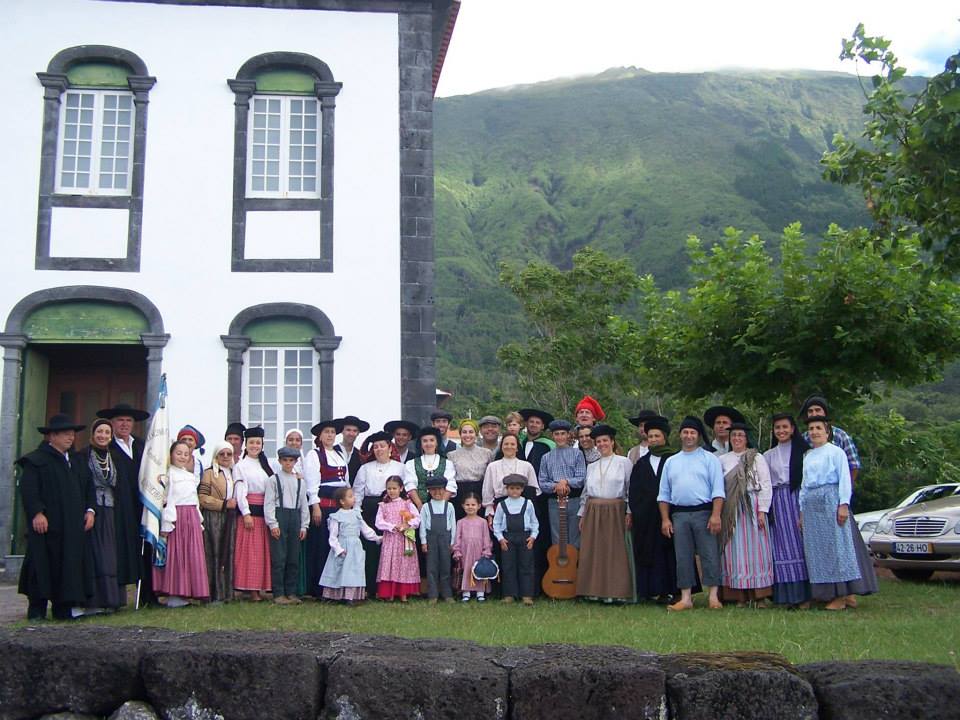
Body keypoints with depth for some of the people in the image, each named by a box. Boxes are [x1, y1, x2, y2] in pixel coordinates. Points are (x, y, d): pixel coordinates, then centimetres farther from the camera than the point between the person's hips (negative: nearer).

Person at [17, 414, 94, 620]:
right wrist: (36, 512, -22)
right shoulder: (36, 460, -3)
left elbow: (87, 488, 19)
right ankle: (37, 609, 4)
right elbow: (28, 489, -12)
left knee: (70, 564, 3)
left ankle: (63, 608, 9)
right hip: (47, 524, -6)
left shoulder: (76, 461, 19)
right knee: (43, 566, -3)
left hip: (73, 526, 6)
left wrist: (90, 510, 5)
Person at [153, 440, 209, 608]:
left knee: (192, 555, 5)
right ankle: (174, 594, -1)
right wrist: (167, 523, -17)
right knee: (175, 555, -5)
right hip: (176, 517, -7)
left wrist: (199, 521, 14)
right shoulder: (168, 474, -3)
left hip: (192, 519, 7)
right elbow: (165, 500, -10)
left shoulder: (191, 476, 19)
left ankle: (186, 592, 10)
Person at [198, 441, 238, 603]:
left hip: (230, 520, 5)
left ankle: (227, 592, 7)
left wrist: (235, 503, 8)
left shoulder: (234, 473, 18)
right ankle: (215, 594, -4)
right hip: (213, 519, -5)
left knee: (229, 554, 3)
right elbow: (202, 498, -10)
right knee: (214, 555, -6)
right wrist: (224, 504, -13)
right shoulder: (209, 473, 0)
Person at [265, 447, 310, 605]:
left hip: (295, 517, 4)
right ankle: (279, 594, 1)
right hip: (279, 516, -4)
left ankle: (291, 592, 13)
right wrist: (273, 524, -11)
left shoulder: (300, 481, 13)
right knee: (279, 557, -5)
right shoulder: (274, 479, 1)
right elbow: (268, 503, -4)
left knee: (294, 558, 6)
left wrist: (304, 526, 8)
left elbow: (304, 504, 14)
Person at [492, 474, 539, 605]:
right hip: (507, 538, 0)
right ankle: (509, 595, 9)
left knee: (526, 567, 1)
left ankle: (527, 595, 4)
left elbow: (534, 522, 10)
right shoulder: (501, 505, 3)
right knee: (508, 567, 2)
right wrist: (500, 538, -2)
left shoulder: (528, 504, 3)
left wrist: (533, 536, -1)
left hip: (525, 537, 0)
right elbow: (496, 523, 7)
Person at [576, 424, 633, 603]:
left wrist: (629, 512, -7)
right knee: (592, 551, 2)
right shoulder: (592, 467, 15)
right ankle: (594, 590, 8)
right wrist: (582, 515, 12)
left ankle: (614, 591, 2)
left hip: (614, 511, -4)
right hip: (592, 512, 4)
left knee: (614, 551, -3)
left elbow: (631, 489, -1)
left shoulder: (624, 463, 2)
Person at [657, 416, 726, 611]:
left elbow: (718, 490, -3)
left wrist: (715, 515, -14)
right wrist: (665, 519, 6)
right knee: (683, 557, 5)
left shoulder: (709, 459, 5)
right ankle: (686, 598, 10)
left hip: (703, 513, -3)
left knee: (709, 555, -3)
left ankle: (713, 597, 3)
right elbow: (664, 494, 15)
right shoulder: (670, 462, 15)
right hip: (679, 514, 3)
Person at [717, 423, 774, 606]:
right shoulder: (723, 460, 11)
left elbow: (766, 485, -1)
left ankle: (759, 594, 2)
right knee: (735, 551, 1)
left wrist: (762, 510, -9)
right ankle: (740, 595, 3)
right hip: (731, 511, 2)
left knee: (755, 549, -1)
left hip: (752, 508, -2)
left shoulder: (757, 458, 4)